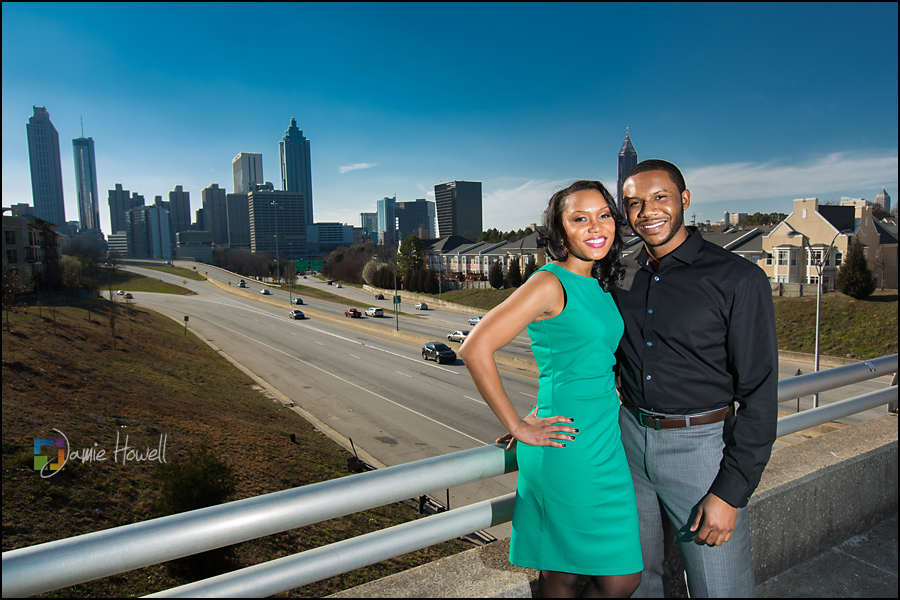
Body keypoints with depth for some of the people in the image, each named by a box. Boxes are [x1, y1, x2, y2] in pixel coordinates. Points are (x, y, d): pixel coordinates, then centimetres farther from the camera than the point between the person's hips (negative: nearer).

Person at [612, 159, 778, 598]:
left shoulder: (738, 279, -11)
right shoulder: (622, 276, 3)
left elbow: (759, 395, -11)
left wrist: (731, 492, -14)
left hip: (701, 446, -4)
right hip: (629, 437, 5)